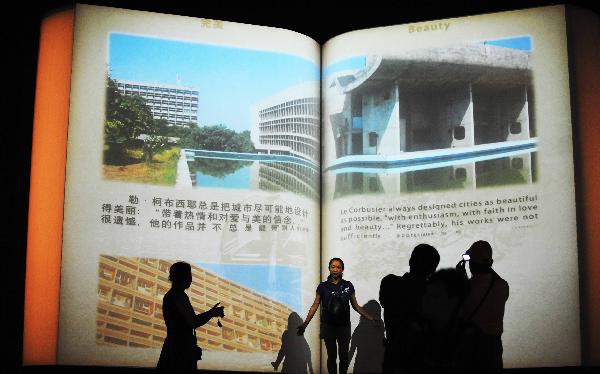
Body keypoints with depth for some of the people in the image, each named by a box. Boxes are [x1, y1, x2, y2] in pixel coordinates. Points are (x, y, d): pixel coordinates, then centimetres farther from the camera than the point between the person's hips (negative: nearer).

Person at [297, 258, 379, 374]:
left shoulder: (348, 286, 1)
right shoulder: (323, 286, -1)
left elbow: (355, 306, 6)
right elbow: (315, 306, 0)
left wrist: (371, 318, -1)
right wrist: (305, 324, -7)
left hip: (344, 326, 0)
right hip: (328, 326, 0)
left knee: (344, 356, 0)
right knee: (332, 355, 6)